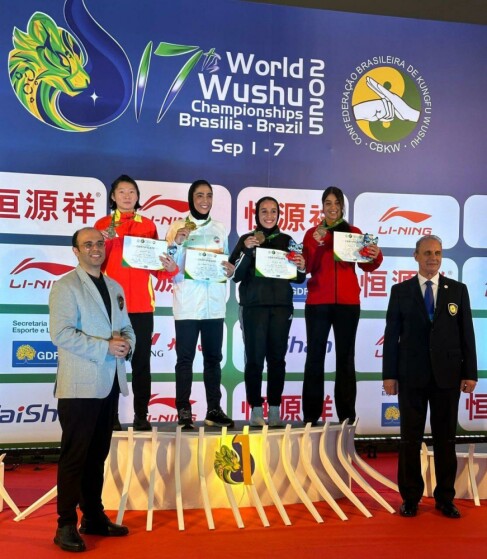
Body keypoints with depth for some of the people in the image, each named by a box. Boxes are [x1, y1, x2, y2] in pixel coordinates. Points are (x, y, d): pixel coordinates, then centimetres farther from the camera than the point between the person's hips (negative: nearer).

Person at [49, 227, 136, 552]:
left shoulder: (116, 288, 16)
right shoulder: (65, 286, -6)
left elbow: (126, 327, 19)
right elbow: (61, 334, -17)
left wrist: (127, 343, -4)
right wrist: (106, 347, -19)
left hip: (109, 383, 7)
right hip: (80, 385, -7)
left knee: (98, 454, 14)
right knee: (75, 455, -2)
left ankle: (94, 516, 25)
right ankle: (66, 525, 7)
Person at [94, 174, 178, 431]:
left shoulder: (148, 225, 12)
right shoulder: (103, 224, 7)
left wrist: (170, 268, -10)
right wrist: (104, 243, -18)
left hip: (141, 303, 2)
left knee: (141, 360, 2)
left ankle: (141, 415, 7)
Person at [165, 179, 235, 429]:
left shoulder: (220, 229, 13)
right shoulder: (178, 227, 3)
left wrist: (231, 269, -4)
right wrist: (176, 243, -17)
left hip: (214, 304, 3)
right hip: (187, 303, -3)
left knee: (213, 357, 7)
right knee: (185, 358, -2)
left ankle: (214, 409, 14)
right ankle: (183, 411, 4)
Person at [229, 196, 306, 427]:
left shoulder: (287, 241, 12)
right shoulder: (246, 240, 6)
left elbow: (298, 279, 13)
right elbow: (235, 275, -4)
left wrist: (301, 268, -8)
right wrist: (247, 251, -16)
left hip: (281, 307, 2)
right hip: (253, 306, -2)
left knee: (277, 359, 2)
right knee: (254, 358, -4)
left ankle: (275, 409, 10)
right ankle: (256, 409, 4)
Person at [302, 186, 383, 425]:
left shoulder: (354, 232, 10)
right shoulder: (313, 233, 8)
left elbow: (367, 266, 4)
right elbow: (306, 267, -2)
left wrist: (375, 256, -16)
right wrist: (315, 243, -14)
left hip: (348, 302, 1)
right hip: (318, 302, 0)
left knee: (346, 357, 4)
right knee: (315, 356, -1)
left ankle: (347, 416, 8)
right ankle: (311, 415, 4)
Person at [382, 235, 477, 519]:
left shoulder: (458, 290, 6)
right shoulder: (400, 291, 3)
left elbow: (467, 333, 5)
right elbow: (392, 335, 2)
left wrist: (470, 373, 0)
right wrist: (389, 374, -3)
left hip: (447, 375, 1)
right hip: (412, 376, -1)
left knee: (446, 438, 7)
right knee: (410, 439, 5)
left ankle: (445, 498, 20)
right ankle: (410, 497, 17)